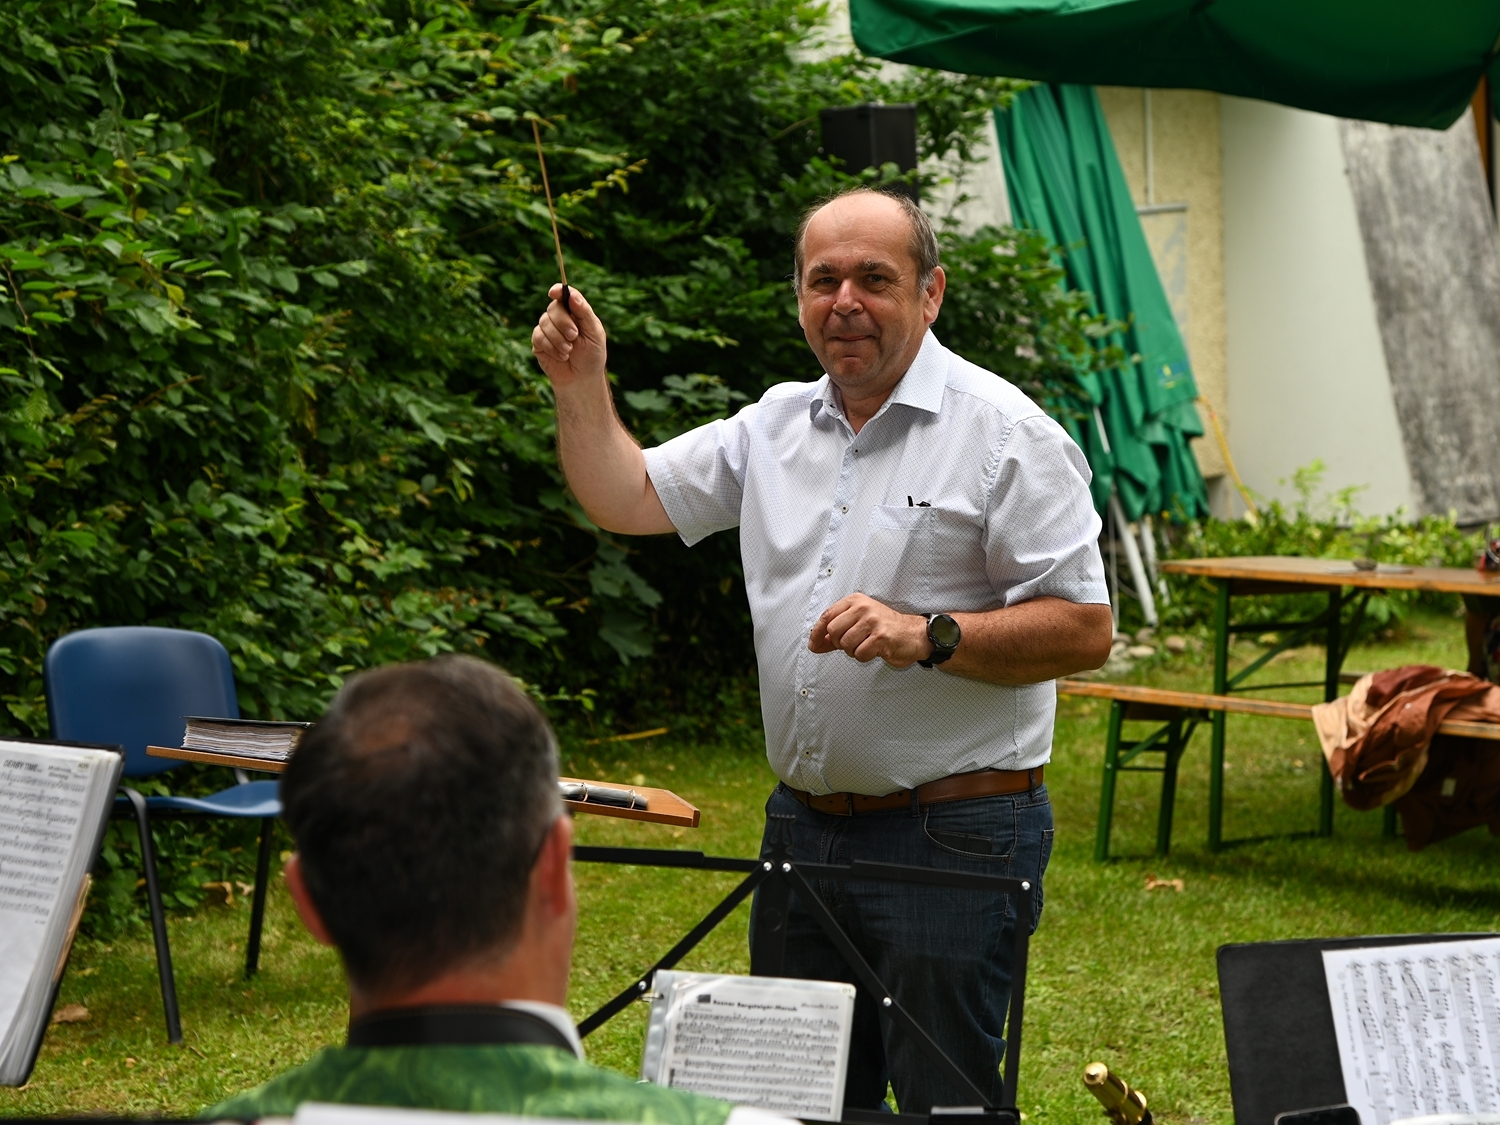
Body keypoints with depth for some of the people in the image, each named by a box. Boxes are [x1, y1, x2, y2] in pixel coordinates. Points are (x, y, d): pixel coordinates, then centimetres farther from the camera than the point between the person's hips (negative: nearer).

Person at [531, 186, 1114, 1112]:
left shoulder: (1003, 434, -10)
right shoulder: (775, 426, 11)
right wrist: (583, 386, 2)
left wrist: (929, 637, -25)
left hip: (953, 833, -7)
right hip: (802, 828, 7)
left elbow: (1084, 631, -14)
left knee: (944, 1101, -2)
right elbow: (629, 500, 16)